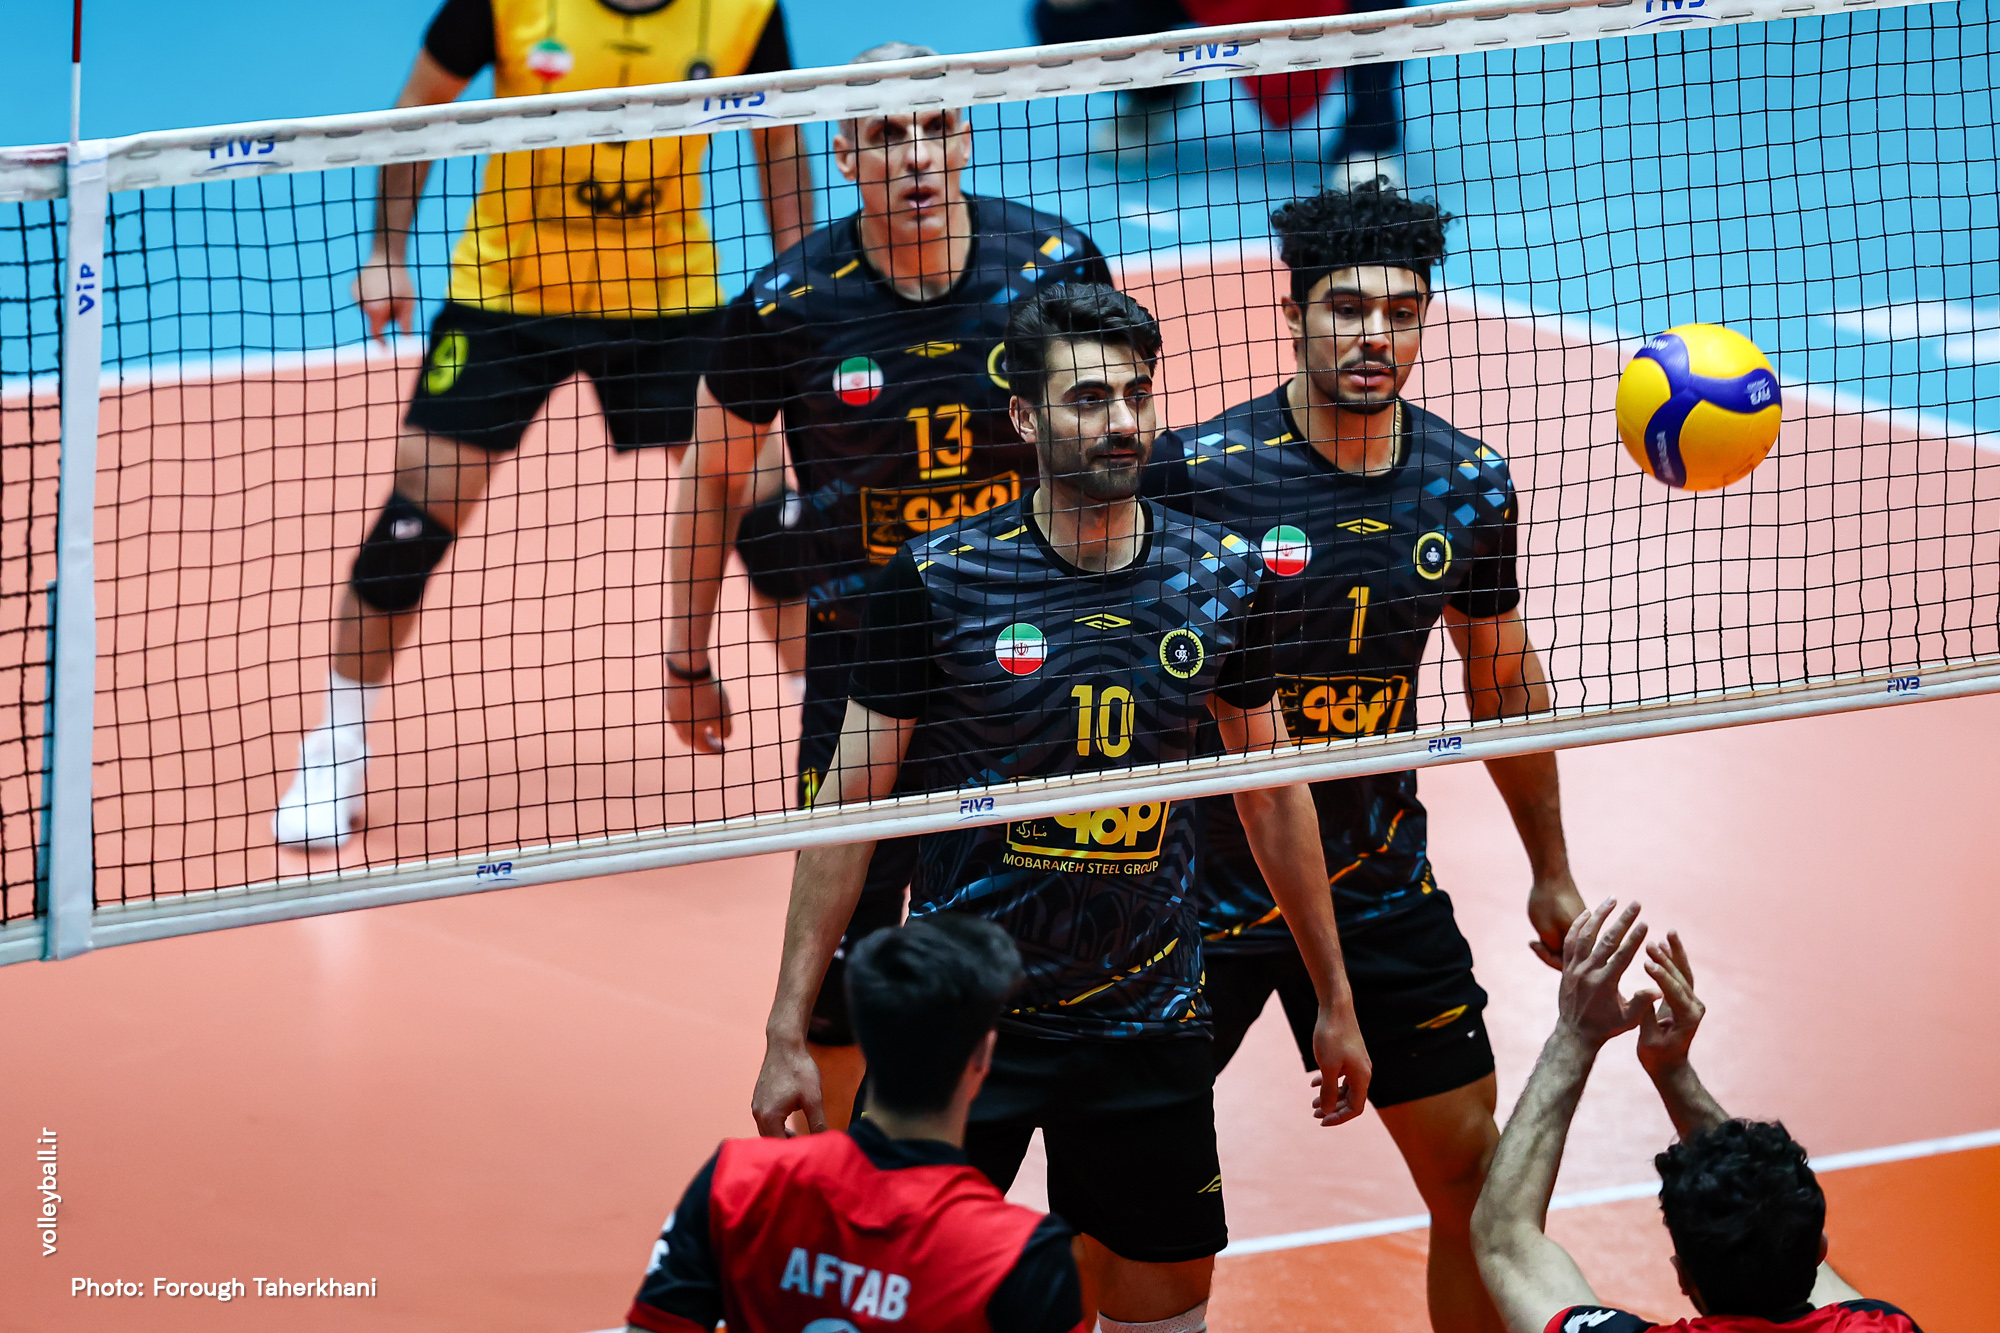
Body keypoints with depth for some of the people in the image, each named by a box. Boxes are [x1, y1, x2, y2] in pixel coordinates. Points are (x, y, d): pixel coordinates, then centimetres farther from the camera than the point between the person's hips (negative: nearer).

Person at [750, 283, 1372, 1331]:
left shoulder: (1223, 579, 0)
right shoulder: (937, 580, -9)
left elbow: (1272, 790, 13)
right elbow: (849, 803, -5)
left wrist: (1333, 999, 16)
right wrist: (788, 1029, -8)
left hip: (1150, 1028, 3)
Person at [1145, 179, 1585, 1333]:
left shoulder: (1468, 485, -3)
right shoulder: (1199, 472, -17)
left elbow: (1504, 677, 12)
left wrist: (1551, 872, 19)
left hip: (1382, 885, 4)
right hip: (1199, 884, -3)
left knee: (1473, 1169, 5)